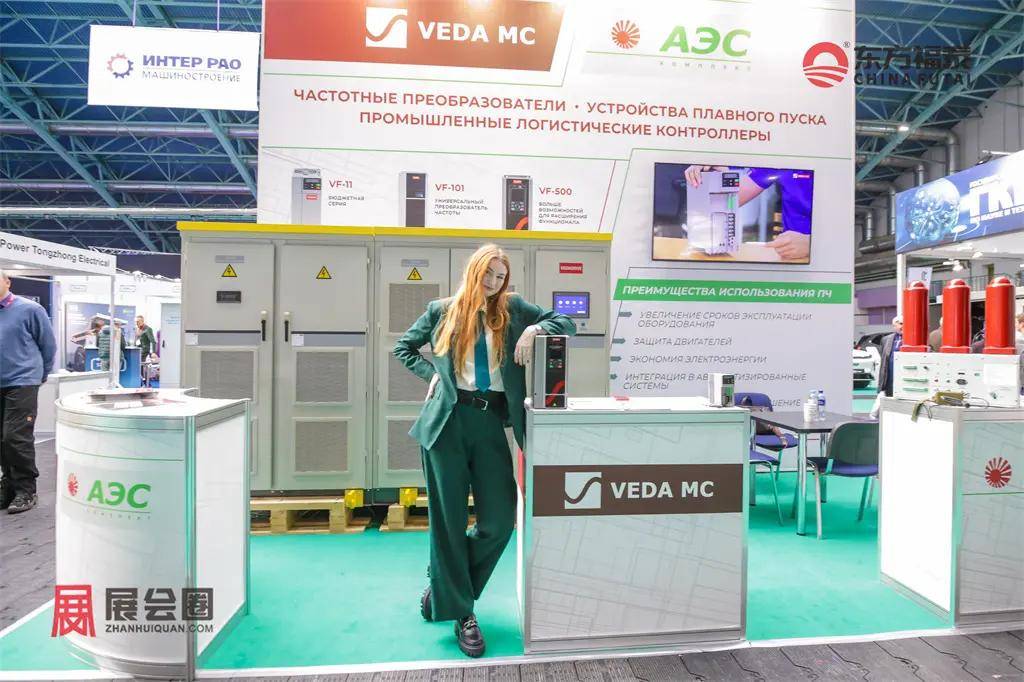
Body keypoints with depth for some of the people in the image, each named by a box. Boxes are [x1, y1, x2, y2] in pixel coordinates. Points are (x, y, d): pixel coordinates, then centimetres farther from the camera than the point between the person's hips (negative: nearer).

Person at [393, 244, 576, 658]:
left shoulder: (513, 309, 9)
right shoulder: (441, 311, 8)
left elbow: (566, 323, 9)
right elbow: (404, 349, 20)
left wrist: (535, 329, -10)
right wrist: (432, 374, 4)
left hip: (491, 421, 1)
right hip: (447, 420, -1)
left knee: (499, 520, 1)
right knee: (449, 519, 4)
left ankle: (444, 584, 27)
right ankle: (461, 613, 21)